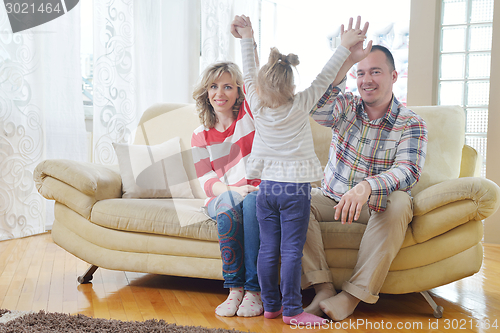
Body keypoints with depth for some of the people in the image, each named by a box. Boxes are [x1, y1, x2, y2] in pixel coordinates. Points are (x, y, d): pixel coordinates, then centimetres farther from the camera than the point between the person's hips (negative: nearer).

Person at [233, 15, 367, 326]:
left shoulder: (258, 106, -3)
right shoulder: (299, 106, -10)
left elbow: (249, 74, 9)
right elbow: (324, 78, -3)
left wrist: (247, 39, 20)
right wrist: (345, 45, 7)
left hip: (266, 187, 4)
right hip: (295, 189, -4)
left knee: (269, 250, 8)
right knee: (291, 252, -1)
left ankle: (271, 305, 19)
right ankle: (292, 310, 5)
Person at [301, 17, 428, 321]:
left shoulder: (412, 124, -7)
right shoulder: (346, 107, 1)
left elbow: (408, 171, -25)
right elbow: (317, 108, -25)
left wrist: (366, 187, -46)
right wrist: (347, 60, -37)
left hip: (377, 204, -2)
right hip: (333, 199, 3)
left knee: (398, 203, -35)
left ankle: (353, 296, -32)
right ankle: (323, 288, -26)